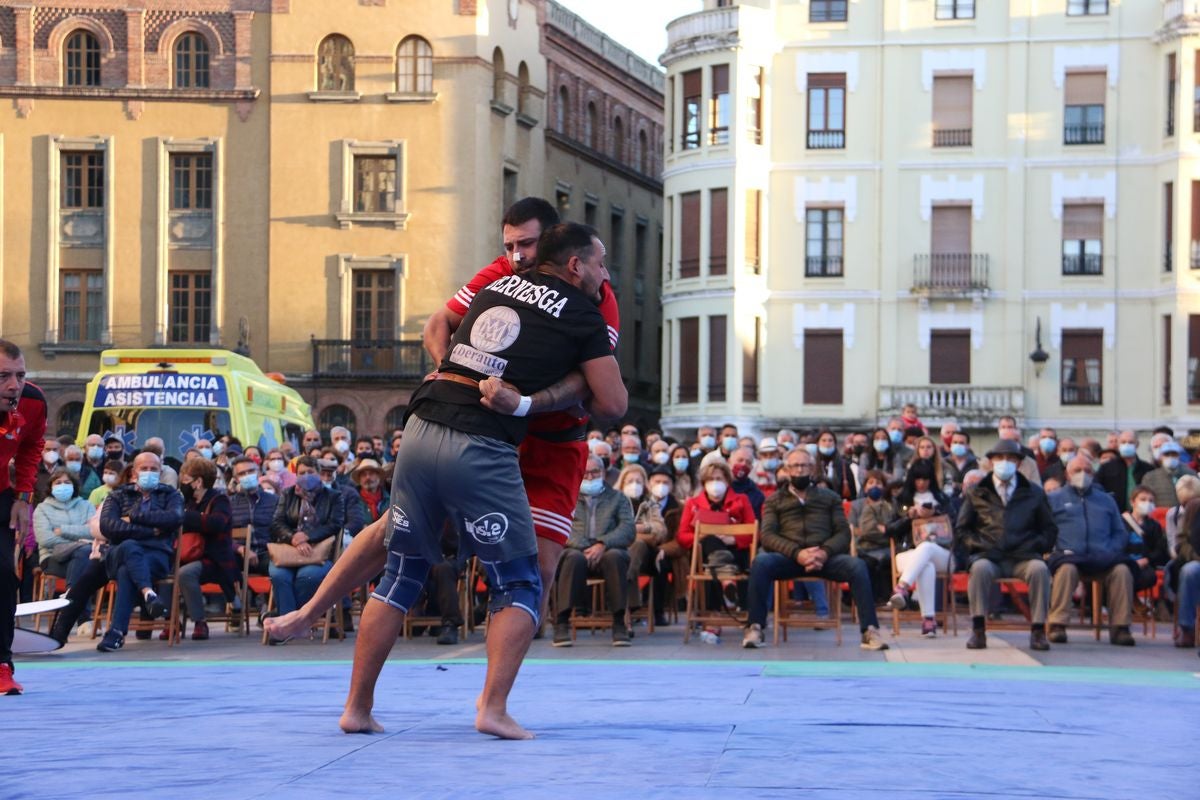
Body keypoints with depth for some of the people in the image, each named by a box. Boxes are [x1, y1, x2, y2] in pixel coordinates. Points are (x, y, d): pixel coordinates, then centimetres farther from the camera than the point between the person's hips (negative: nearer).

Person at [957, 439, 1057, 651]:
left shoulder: (1034, 493, 16)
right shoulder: (976, 493, 14)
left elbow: (1049, 530, 16)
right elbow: (961, 529, 14)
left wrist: (1034, 546, -3)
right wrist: (978, 545, -3)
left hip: (1023, 557, 1)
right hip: (989, 556, -1)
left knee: (1040, 568, -32)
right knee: (980, 568, -35)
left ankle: (1038, 630, -27)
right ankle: (978, 631, -31)